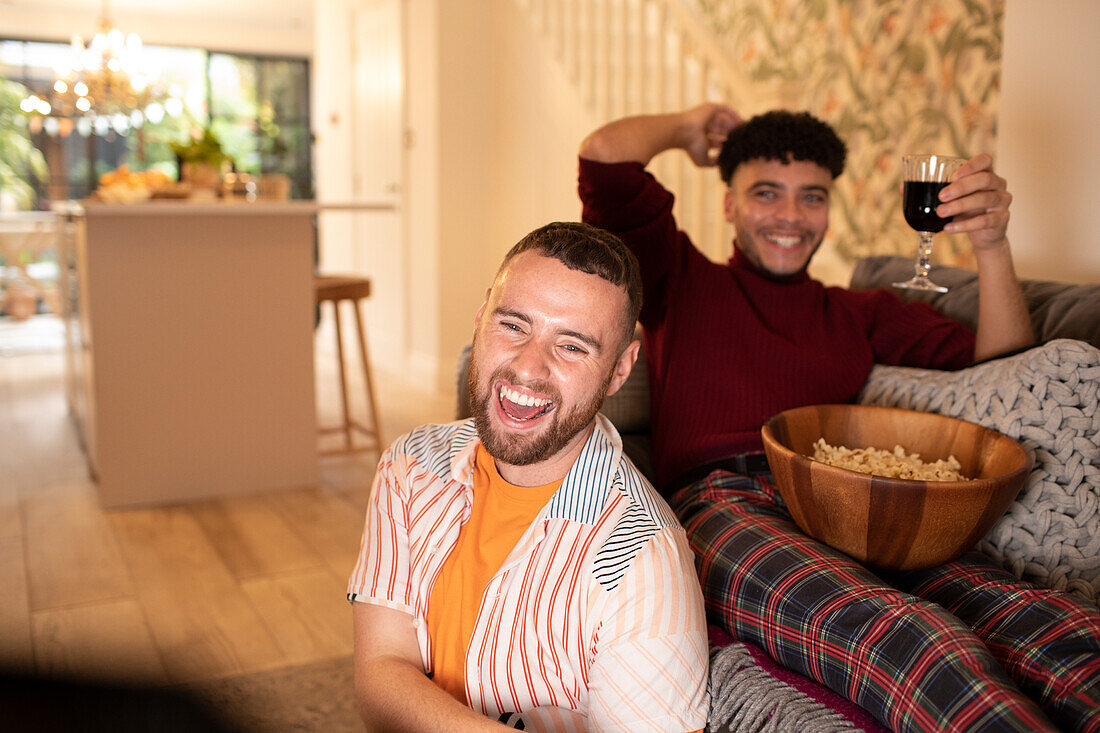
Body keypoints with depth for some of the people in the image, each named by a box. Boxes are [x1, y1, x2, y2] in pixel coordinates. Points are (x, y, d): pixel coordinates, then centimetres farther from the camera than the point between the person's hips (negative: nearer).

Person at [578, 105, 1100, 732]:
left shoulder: (860, 314, 33)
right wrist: (688, 126, 30)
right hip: (724, 504, -3)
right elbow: (605, 157, 11)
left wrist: (992, 244, 12)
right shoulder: (685, 281, 23)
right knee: (900, 637, -39)